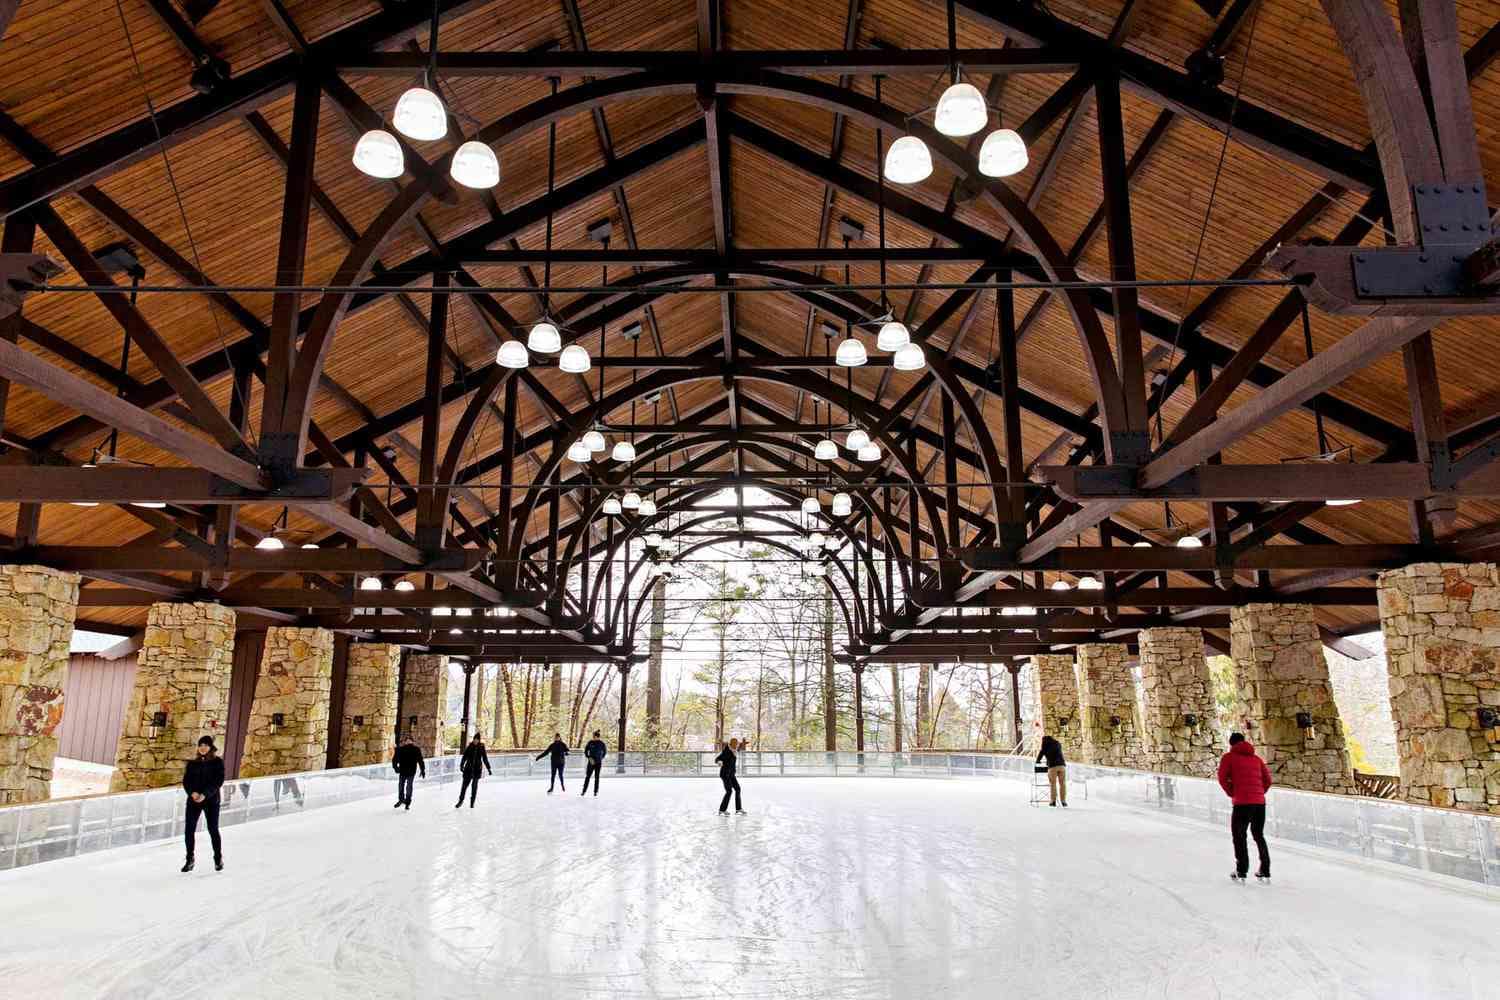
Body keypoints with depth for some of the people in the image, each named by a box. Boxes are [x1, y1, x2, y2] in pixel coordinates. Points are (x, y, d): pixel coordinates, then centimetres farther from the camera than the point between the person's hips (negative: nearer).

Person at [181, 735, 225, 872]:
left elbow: (218, 781, -9)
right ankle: (189, 860, 12)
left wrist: (205, 794, -19)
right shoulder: (192, 763, 8)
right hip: (193, 799, 3)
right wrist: (192, 792, -16)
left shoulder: (217, 762, -1)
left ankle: (218, 858, 16)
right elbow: (186, 780, 3)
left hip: (211, 799, -3)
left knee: (213, 829, 0)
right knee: (189, 830, -2)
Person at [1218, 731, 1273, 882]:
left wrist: (1232, 793, 5)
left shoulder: (1229, 757, 3)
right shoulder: (1256, 758, 17)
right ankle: (1265, 872, 20)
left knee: (1239, 836, 6)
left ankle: (1241, 872, 2)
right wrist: (1259, 793, 16)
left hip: (1242, 803, -5)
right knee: (1259, 836, 19)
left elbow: (1222, 778, -7)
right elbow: (1267, 780, 13)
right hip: (1260, 802, 5)